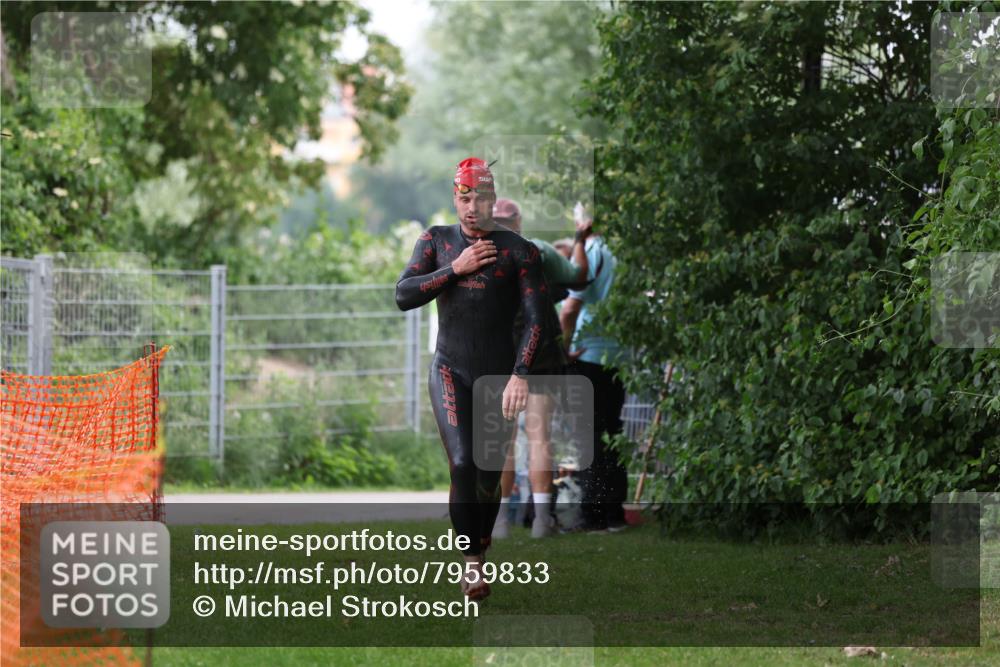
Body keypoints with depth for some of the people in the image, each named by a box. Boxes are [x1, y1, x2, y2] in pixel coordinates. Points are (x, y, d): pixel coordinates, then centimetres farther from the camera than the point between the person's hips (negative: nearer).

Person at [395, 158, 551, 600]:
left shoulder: (519, 251, -3)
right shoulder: (436, 241, 6)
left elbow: (536, 318, -10)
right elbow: (403, 296, -4)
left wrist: (521, 374, -22)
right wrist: (455, 269, -12)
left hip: (499, 376, 0)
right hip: (450, 372, 0)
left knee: (489, 477, 4)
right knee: (462, 464, -19)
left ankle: (480, 552, 26)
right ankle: (471, 564, -15)